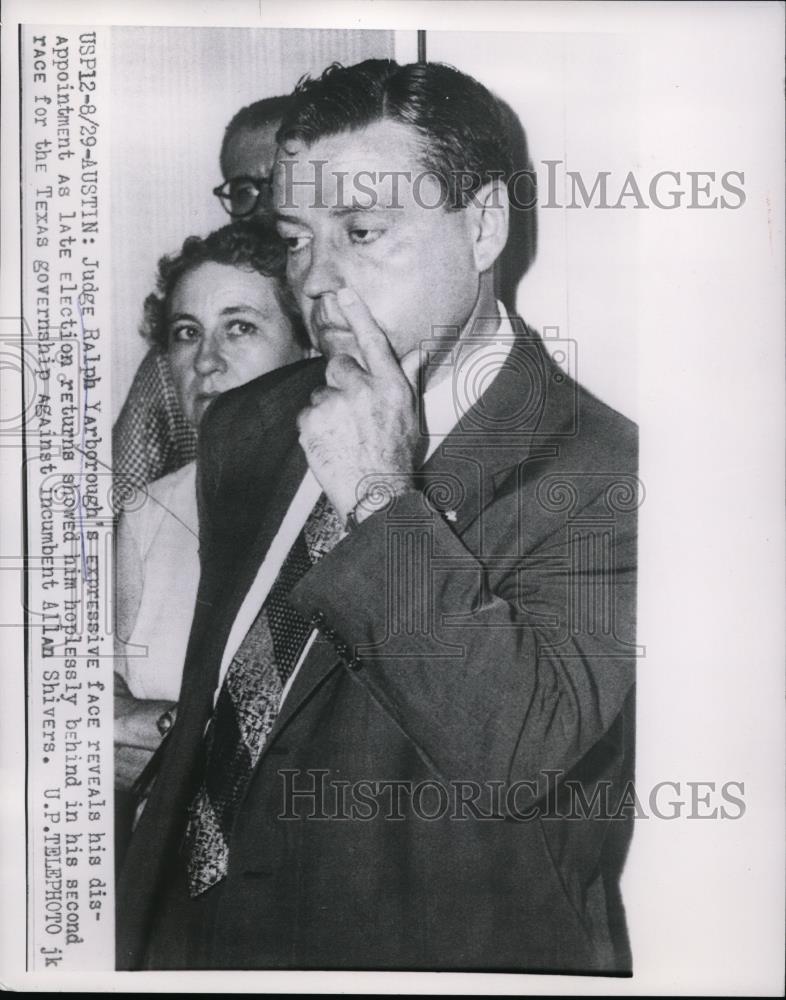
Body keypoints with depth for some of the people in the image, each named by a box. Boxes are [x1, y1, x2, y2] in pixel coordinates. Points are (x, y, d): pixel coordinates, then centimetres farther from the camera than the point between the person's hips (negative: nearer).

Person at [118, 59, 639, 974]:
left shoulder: (605, 476, -19)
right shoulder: (246, 428, -1)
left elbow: (517, 755, -26)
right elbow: (211, 704, 6)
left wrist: (385, 504, -30)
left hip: (430, 949, -5)